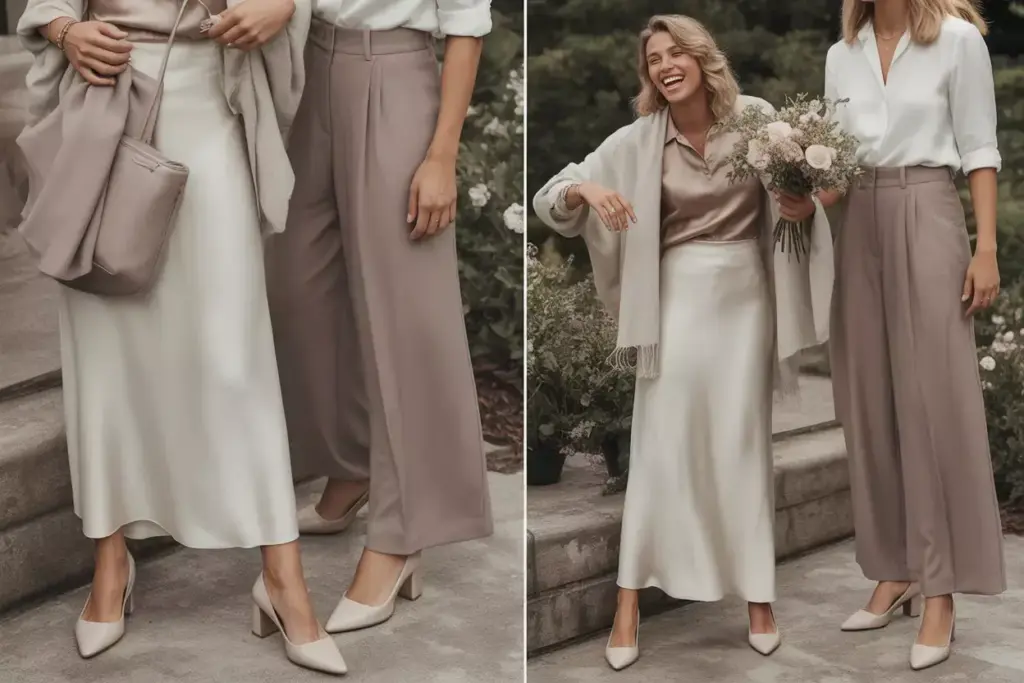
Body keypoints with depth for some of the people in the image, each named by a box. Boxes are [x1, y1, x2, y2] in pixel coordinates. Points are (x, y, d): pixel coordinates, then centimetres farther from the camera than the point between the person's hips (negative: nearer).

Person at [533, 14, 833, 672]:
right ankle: (630, 600, 6)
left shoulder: (756, 117, -4)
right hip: (678, 295, 0)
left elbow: (796, 195, 5)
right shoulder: (638, 141, -5)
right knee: (659, 443, -1)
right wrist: (584, 189, -26)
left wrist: (803, 207, -19)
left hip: (745, 294, 0)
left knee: (743, 443, 5)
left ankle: (758, 592, 18)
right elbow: (549, 199, -4)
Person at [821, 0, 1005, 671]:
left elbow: (980, 150, -3)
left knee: (936, 400, -6)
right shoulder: (840, 55, 12)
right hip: (861, 226, 5)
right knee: (871, 402, 6)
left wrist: (987, 246, -10)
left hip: (927, 219, -5)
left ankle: (940, 591, -2)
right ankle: (896, 571, 16)